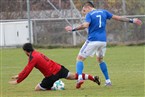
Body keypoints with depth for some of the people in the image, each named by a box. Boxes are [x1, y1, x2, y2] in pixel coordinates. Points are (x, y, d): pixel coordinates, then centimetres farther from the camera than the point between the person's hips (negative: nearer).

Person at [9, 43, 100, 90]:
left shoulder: (33, 58, -14)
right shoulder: (36, 53, 13)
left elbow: (27, 72, -15)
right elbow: (27, 68, 22)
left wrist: (17, 81, -7)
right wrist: (18, 75, 22)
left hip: (52, 75, -8)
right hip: (59, 68, 8)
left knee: (37, 89, 0)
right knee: (73, 76, 26)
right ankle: (93, 78, 26)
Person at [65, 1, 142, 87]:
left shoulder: (89, 15, -4)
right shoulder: (103, 12, 13)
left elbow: (85, 25, -23)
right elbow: (118, 18, 14)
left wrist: (73, 29, -18)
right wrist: (131, 21, 21)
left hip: (92, 41, -6)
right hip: (103, 41, 6)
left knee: (80, 58, 1)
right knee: (100, 59, 28)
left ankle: (80, 77, -23)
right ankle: (108, 81, 23)